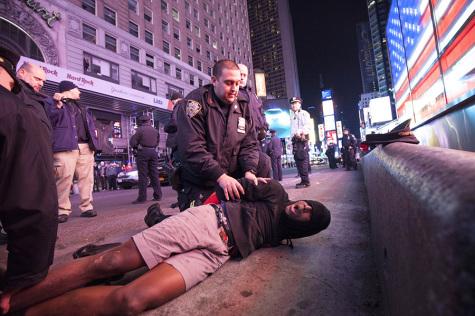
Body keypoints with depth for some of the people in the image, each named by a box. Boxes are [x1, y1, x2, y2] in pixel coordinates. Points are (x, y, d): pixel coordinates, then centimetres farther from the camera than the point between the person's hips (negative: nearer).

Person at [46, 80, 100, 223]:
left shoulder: (82, 108, 28)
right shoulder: (57, 104, 7)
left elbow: (90, 125, 29)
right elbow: (49, 119, -8)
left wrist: (93, 142, 16)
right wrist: (57, 104, -17)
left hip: (86, 147, 6)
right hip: (66, 147, -6)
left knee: (86, 178, 4)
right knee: (64, 179, -9)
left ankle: (86, 207, 11)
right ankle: (63, 210, 0)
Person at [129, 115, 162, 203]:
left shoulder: (140, 130, -5)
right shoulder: (155, 130, 11)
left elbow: (132, 142, -6)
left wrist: (137, 147, 11)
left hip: (143, 152, -5)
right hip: (153, 152, 5)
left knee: (143, 175, -3)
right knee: (154, 174, 9)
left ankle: (142, 198, -2)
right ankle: (158, 195, 11)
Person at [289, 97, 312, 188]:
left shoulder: (304, 113, 4)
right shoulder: (292, 117, 26)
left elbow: (308, 126, -10)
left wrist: (301, 132, -27)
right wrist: (292, 139, 11)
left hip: (302, 138, -7)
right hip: (295, 139, 8)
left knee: (303, 159, -12)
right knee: (297, 159, 5)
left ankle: (305, 181, -11)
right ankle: (303, 180, 10)